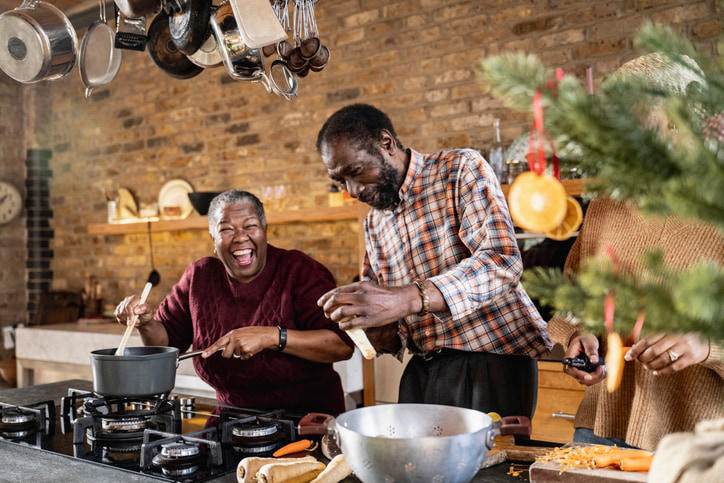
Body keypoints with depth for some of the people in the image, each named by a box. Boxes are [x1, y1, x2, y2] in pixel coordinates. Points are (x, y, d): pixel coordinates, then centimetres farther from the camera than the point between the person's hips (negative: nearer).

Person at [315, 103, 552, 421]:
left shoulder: (461, 169, -6)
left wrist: (410, 298, -34)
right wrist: (385, 337, -6)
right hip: (423, 369, 6)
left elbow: (502, 261, -23)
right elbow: (376, 310, 19)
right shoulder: (374, 221, 13)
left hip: (491, 361, -5)